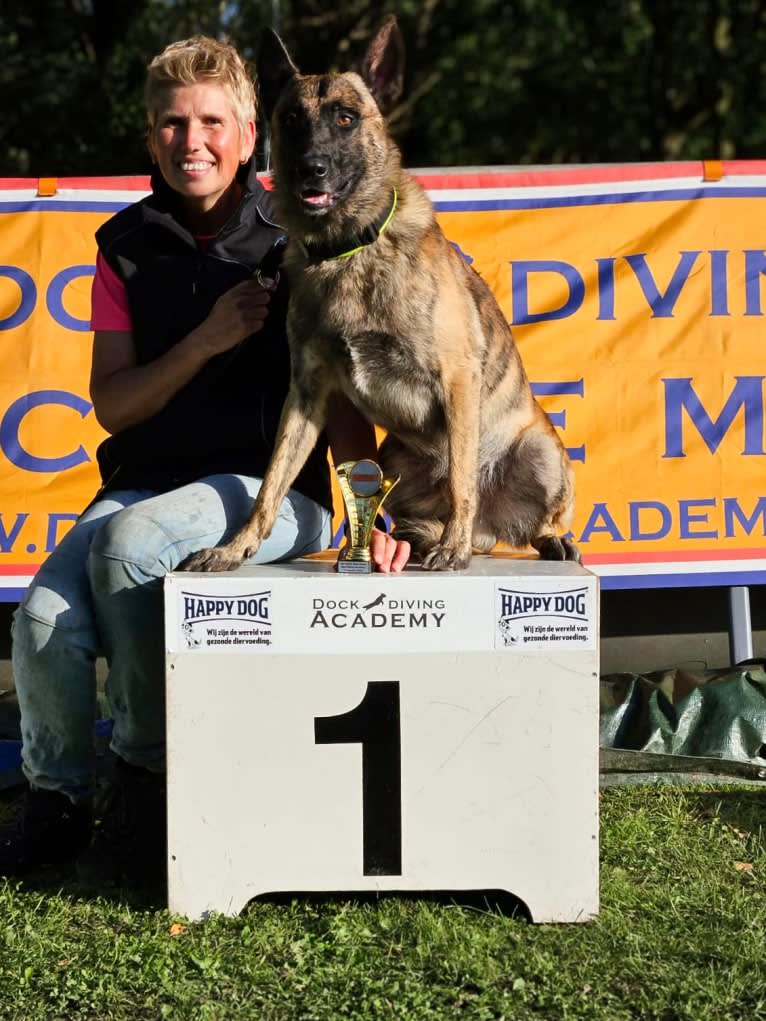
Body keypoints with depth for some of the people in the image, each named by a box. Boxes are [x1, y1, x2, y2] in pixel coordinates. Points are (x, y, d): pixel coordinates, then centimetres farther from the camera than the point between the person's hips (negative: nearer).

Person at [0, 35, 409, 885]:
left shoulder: (293, 242, -2)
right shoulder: (129, 246, 8)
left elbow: (336, 398, -4)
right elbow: (110, 404, 3)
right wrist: (206, 341, -12)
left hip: (270, 485, -3)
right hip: (147, 479, 3)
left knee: (129, 541, -34)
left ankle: (145, 784, -12)